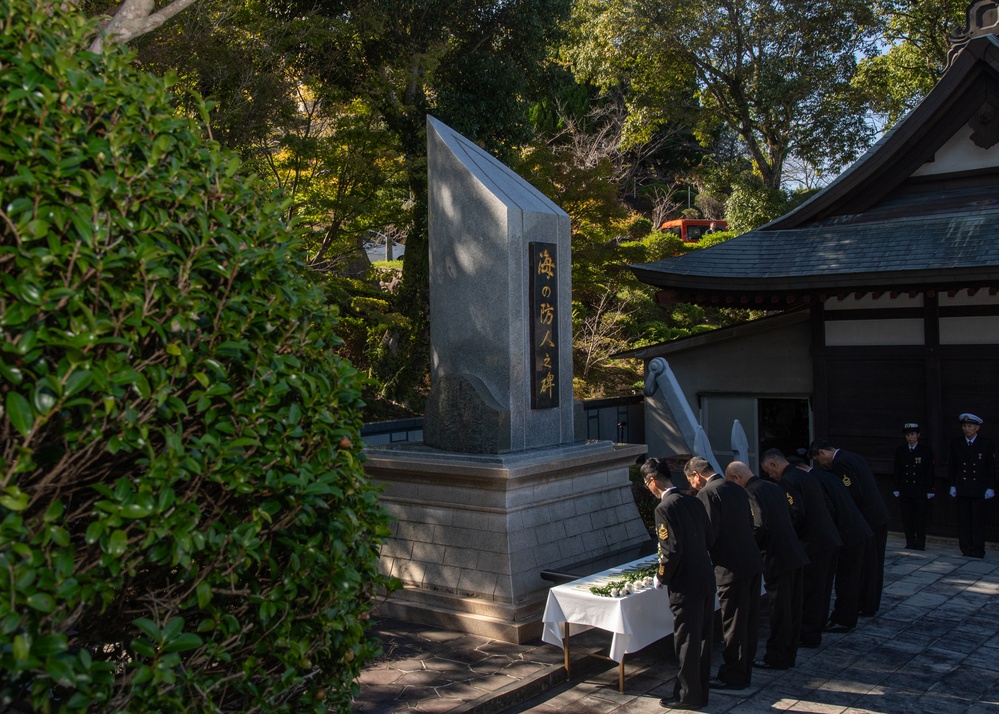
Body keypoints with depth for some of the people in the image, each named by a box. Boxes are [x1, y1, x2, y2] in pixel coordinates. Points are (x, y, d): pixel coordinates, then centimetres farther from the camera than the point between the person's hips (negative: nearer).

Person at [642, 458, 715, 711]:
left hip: (686, 585, -8)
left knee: (686, 642, 4)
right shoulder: (692, 501, 6)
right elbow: (708, 538, 12)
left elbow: (672, 550, -22)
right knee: (702, 638, 17)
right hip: (706, 578, 8)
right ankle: (700, 692, 29)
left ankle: (688, 696, 15)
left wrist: (661, 578, -7)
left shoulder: (665, 508, -17)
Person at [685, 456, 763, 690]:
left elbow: (709, 533, -18)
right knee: (749, 622, 15)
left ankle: (733, 677, 11)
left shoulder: (707, 493, -13)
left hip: (732, 568, -9)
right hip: (753, 563, 9)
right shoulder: (736, 489, 14)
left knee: (733, 625, 2)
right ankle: (744, 671, 27)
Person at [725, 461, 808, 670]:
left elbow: (759, 526, -23)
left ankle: (777, 657, 13)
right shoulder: (774, 488, 13)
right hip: (794, 554, 9)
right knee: (792, 609, 15)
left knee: (779, 610, 2)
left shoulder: (750, 493, -14)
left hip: (776, 559, -9)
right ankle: (789, 654, 27)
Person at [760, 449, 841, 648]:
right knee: (821, 590, 20)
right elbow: (826, 503, 18)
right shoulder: (805, 476, 15)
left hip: (813, 544, -9)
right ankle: (817, 628, 32)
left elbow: (798, 514, -24)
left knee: (810, 592, 3)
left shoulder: (787, 481, -15)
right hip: (830, 540, 9)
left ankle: (809, 635, 12)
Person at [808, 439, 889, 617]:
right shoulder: (854, 457, 12)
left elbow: (854, 494, -24)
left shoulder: (840, 463, -18)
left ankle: (865, 607, 12)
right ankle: (872, 604, 30)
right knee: (873, 564, 19)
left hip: (867, 520, -10)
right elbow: (873, 482, 17)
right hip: (879, 516, 10)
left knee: (863, 566, 3)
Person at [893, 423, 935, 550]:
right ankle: (910, 544, 13)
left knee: (920, 519, 1)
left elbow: (930, 471, -1)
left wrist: (929, 490, -5)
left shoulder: (926, 450, -1)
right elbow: (897, 471, 8)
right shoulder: (900, 450, 7)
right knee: (907, 519, 4)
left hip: (920, 491, -3)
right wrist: (896, 489, 5)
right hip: (905, 490, 3)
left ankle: (920, 545, 9)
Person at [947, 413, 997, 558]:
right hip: (962, 489, 2)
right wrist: (952, 485, 4)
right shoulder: (956, 444, 6)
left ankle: (978, 550, 5)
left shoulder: (987, 444, 0)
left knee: (978, 521, -1)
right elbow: (951, 466, 9)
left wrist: (990, 487, -4)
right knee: (963, 520, 3)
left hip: (979, 489, -2)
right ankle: (966, 549, 9)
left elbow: (991, 468, 1)